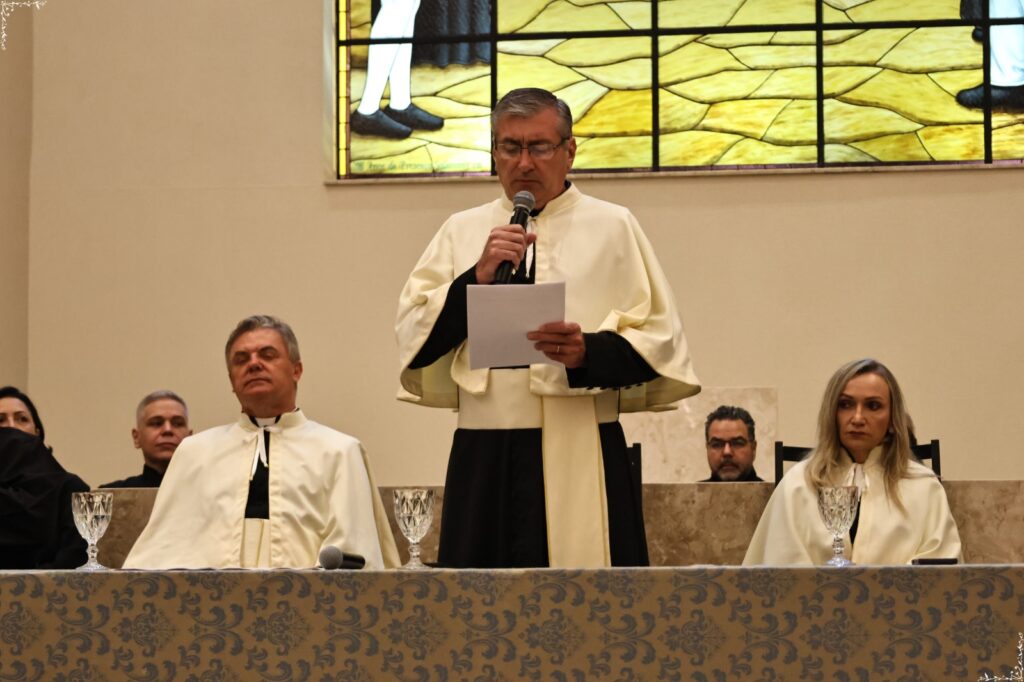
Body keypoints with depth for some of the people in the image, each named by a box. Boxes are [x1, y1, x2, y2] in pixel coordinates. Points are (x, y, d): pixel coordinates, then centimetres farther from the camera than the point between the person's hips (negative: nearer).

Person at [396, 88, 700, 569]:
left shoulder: (613, 228, 9)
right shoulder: (461, 231, 14)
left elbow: (659, 337, 2)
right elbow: (412, 335, 5)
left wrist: (589, 353, -16)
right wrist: (477, 279, -9)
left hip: (584, 457, -2)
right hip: (485, 460, 2)